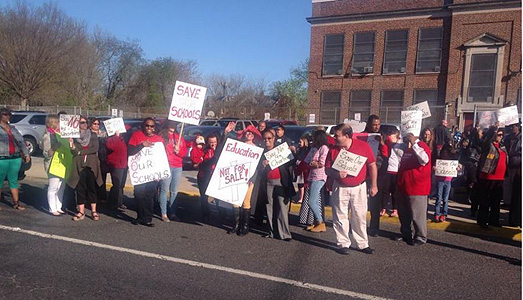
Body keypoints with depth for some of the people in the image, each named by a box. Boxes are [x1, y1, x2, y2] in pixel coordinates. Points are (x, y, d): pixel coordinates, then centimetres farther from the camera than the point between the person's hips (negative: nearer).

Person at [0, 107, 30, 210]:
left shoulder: (13, 128, 15)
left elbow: (21, 141, 14)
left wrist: (26, 154, 7)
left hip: (15, 158, 4)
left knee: (14, 180, 9)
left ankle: (16, 203, 13)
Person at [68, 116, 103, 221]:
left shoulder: (93, 135, 7)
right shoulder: (74, 135, 6)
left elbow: (95, 148, -5)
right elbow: (74, 152, -3)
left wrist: (81, 152, -6)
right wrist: (71, 144, -22)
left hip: (91, 165, 0)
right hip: (79, 165, 0)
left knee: (92, 187, 3)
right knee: (80, 188, 2)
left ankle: (94, 211, 9)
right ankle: (81, 212, 10)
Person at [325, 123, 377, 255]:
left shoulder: (363, 146, -8)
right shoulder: (333, 150, -3)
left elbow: (372, 166, -1)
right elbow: (327, 169, 3)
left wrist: (374, 185, -1)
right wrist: (336, 174, -19)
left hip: (359, 187, -1)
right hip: (340, 188, 1)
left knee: (360, 217, 9)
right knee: (340, 217, 6)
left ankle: (362, 244, 23)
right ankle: (343, 244, 20)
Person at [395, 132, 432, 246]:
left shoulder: (421, 145, -9)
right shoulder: (406, 148, 17)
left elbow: (425, 159, -33)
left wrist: (414, 144, -31)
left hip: (416, 188, -8)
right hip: (403, 187, 9)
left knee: (417, 214, 1)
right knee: (403, 213, 16)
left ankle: (420, 237, 14)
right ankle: (406, 234, 30)